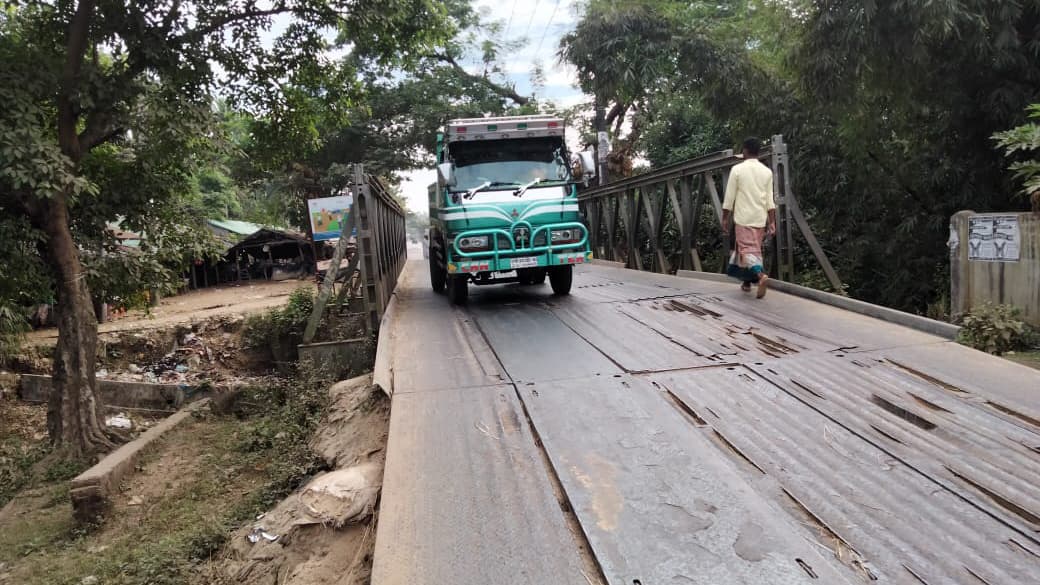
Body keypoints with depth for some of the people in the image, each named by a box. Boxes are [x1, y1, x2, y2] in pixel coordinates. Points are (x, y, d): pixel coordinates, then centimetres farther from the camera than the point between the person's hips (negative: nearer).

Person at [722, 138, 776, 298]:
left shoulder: (737, 169, -6)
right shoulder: (767, 172, 5)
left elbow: (729, 197, -6)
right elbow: (770, 200, 3)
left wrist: (725, 219, 2)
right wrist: (772, 222, 6)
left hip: (743, 219, -4)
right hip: (761, 219, 4)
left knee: (748, 250, -7)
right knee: (755, 249, 16)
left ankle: (760, 275, -31)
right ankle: (747, 282, 23)